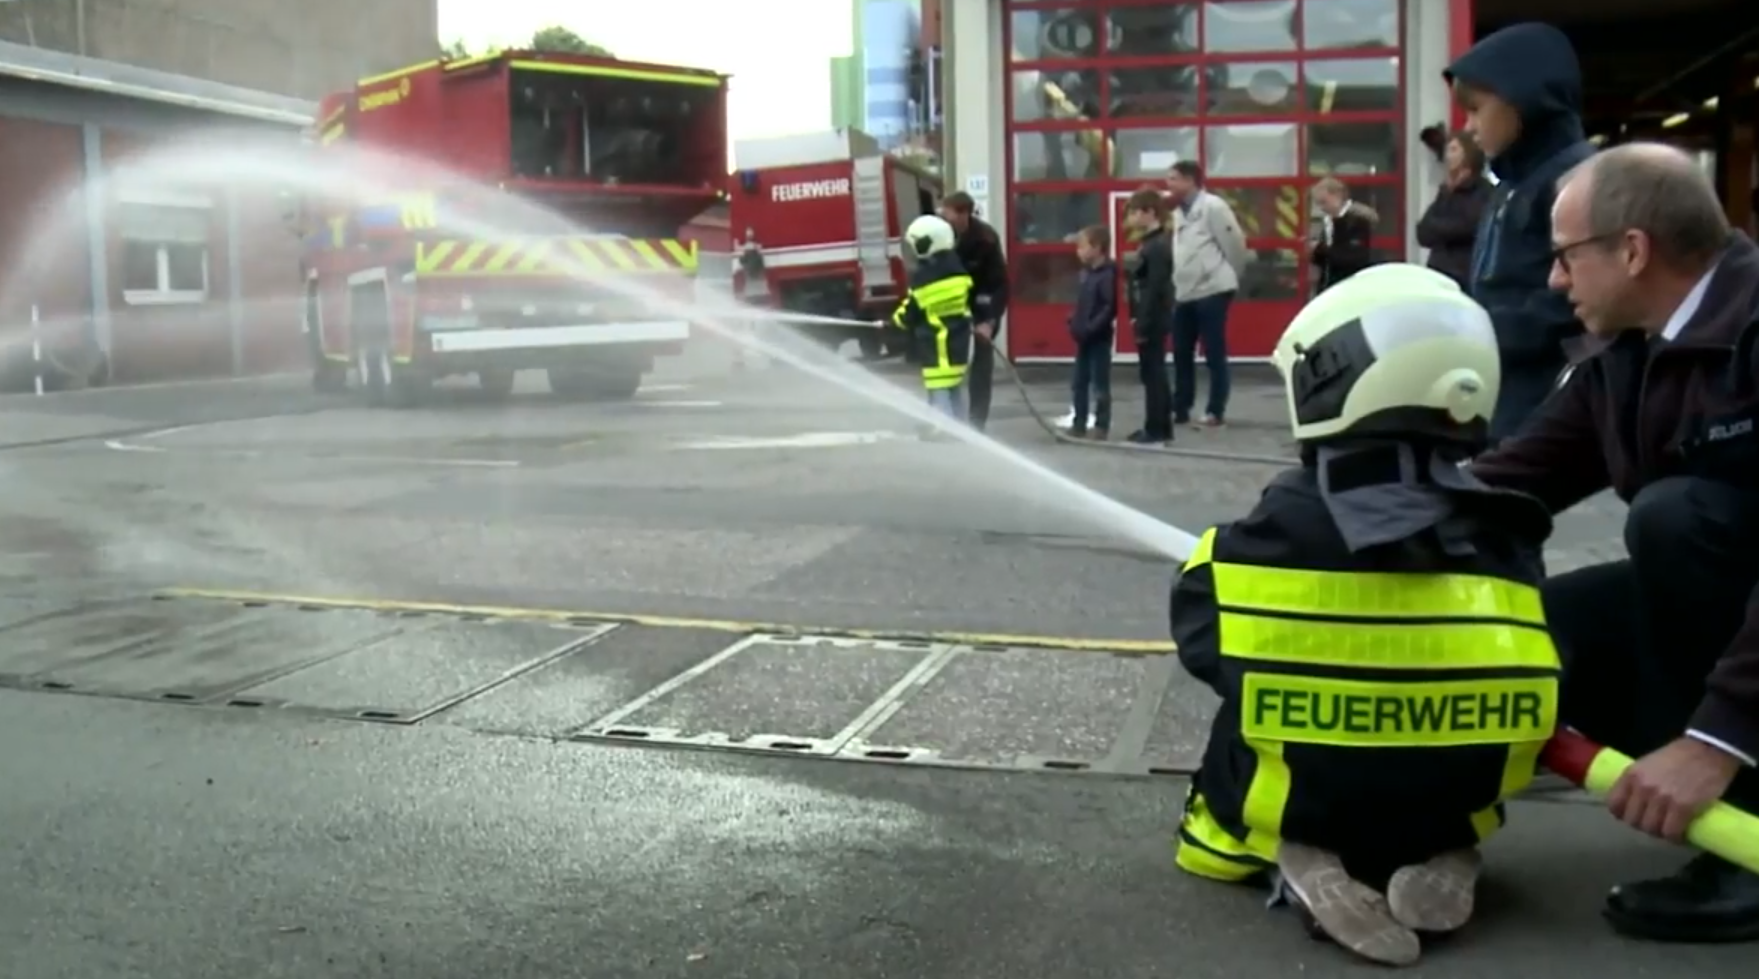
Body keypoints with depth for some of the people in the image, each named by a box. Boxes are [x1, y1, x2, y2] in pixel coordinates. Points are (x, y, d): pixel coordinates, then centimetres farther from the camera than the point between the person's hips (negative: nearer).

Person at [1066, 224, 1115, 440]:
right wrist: (1074, 324, 7)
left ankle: (1101, 426, 8)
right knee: (1079, 382, 13)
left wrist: (1091, 328, -22)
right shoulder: (1085, 273, 11)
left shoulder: (1107, 274, -16)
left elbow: (1110, 307, -20)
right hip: (1083, 337, 9)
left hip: (1099, 337, -9)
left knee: (1100, 383, 0)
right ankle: (1079, 424, 21)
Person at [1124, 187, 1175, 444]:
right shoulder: (1150, 244, 13)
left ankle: (1156, 429, 0)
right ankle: (1160, 427, 22)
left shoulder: (1157, 247, -18)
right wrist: (1139, 321, 18)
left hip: (1152, 322, -10)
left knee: (1153, 374, -5)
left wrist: (1142, 325, -22)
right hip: (1151, 321, 10)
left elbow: (1154, 291, -22)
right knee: (1154, 374, 15)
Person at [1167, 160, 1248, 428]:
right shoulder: (1180, 213, 16)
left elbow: (1235, 243, -10)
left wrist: (1229, 277, 0)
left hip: (1212, 291, -8)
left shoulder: (1213, 206, -10)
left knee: (1214, 354, -2)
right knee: (1181, 353, 10)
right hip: (1185, 294, 8)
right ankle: (1180, 408, 18)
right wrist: (1178, 282, 13)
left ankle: (1216, 411, 5)